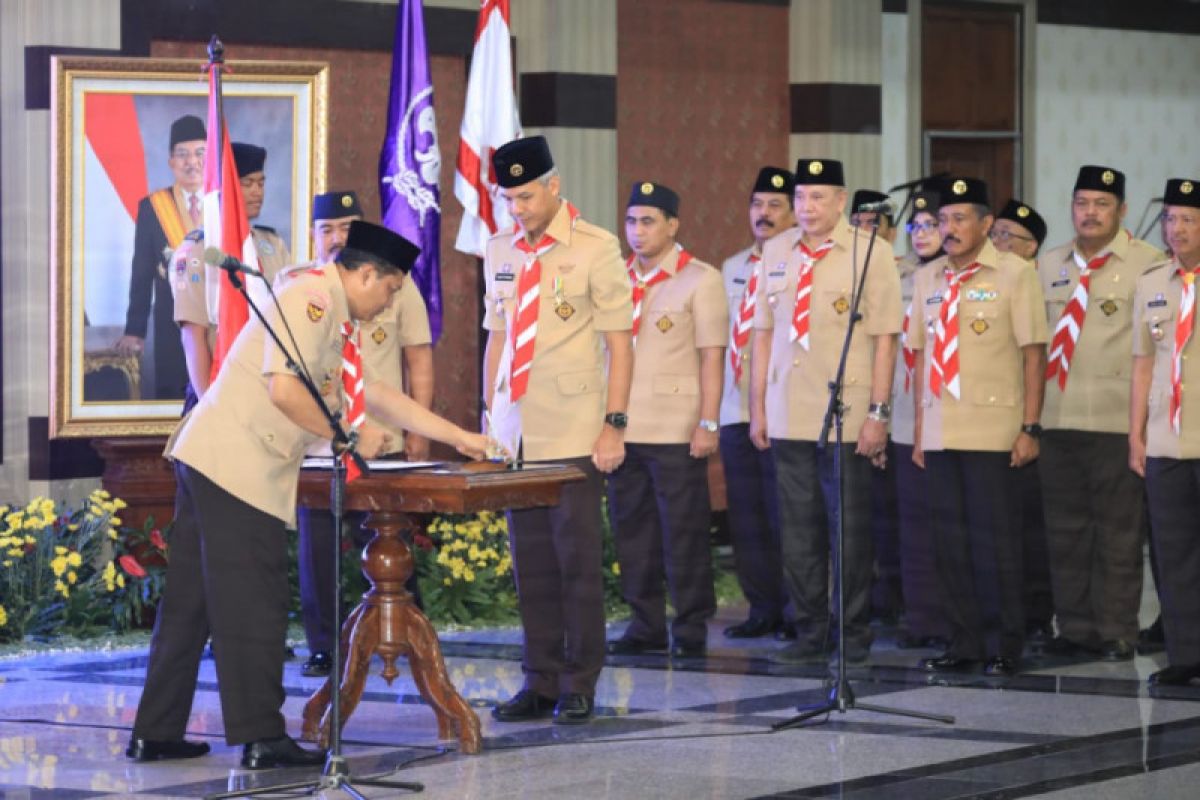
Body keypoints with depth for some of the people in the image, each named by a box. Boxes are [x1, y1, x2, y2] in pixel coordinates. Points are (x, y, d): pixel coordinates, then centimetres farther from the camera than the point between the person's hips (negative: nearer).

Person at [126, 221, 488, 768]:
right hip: (237, 465, -10)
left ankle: (155, 734, 16)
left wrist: (458, 437, 28)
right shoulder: (311, 299, -11)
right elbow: (284, 390, -21)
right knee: (254, 603, -6)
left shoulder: (339, 323, 21)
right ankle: (262, 738, -4)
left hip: (211, 461, 10)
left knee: (193, 602, 12)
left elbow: (375, 395, 28)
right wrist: (353, 437, -10)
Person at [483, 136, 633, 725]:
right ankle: (539, 682, 12)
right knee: (530, 561, 6)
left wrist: (614, 424, -9)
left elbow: (618, 342, -4)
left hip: (573, 434, -5)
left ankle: (579, 686, 5)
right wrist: (490, 417, 13)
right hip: (517, 432, 5)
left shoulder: (595, 249, -4)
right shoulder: (500, 252, 11)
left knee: (576, 559, -3)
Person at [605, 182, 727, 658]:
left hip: (677, 431, -5)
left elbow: (711, 356, -6)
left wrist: (708, 423, -12)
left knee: (683, 531, -2)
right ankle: (645, 625, 15)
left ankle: (691, 628, 5)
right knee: (632, 529, 7)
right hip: (624, 428, 5)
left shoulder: (700, 280, -2)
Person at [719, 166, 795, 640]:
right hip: (736, 409, 7)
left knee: (785, 516, -5)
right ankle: (762, 608, 15)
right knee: (746, 519, 8)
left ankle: (797, 613, 2)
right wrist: (716, 401, 18)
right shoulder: (732, 269, 17)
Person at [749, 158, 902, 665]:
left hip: (847, 419, -4)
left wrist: (878, 413, -10)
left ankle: (855, 637, 10)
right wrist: (758, 408, 10)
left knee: (850, 532, 1)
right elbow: (763, 333, 13)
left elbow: (884, 338, -6)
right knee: (797, 532, 7)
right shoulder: (776, 252, 9)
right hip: (788, 418, 4)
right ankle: (810, 634, 15)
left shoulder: (870, 253, -4)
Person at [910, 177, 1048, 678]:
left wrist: (1030, 428, -9)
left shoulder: (1014, 274, -2)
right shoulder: (927, 279, 11)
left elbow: (1033, 354, -4)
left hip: (992, 432, -5)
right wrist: (919, 429, 10)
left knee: (994, 540, -3)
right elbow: (922, 355, 15)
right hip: (940, 432, 5)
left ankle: (1004, 648, 5)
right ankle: (965, 643, 15)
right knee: (950, 539, 7)